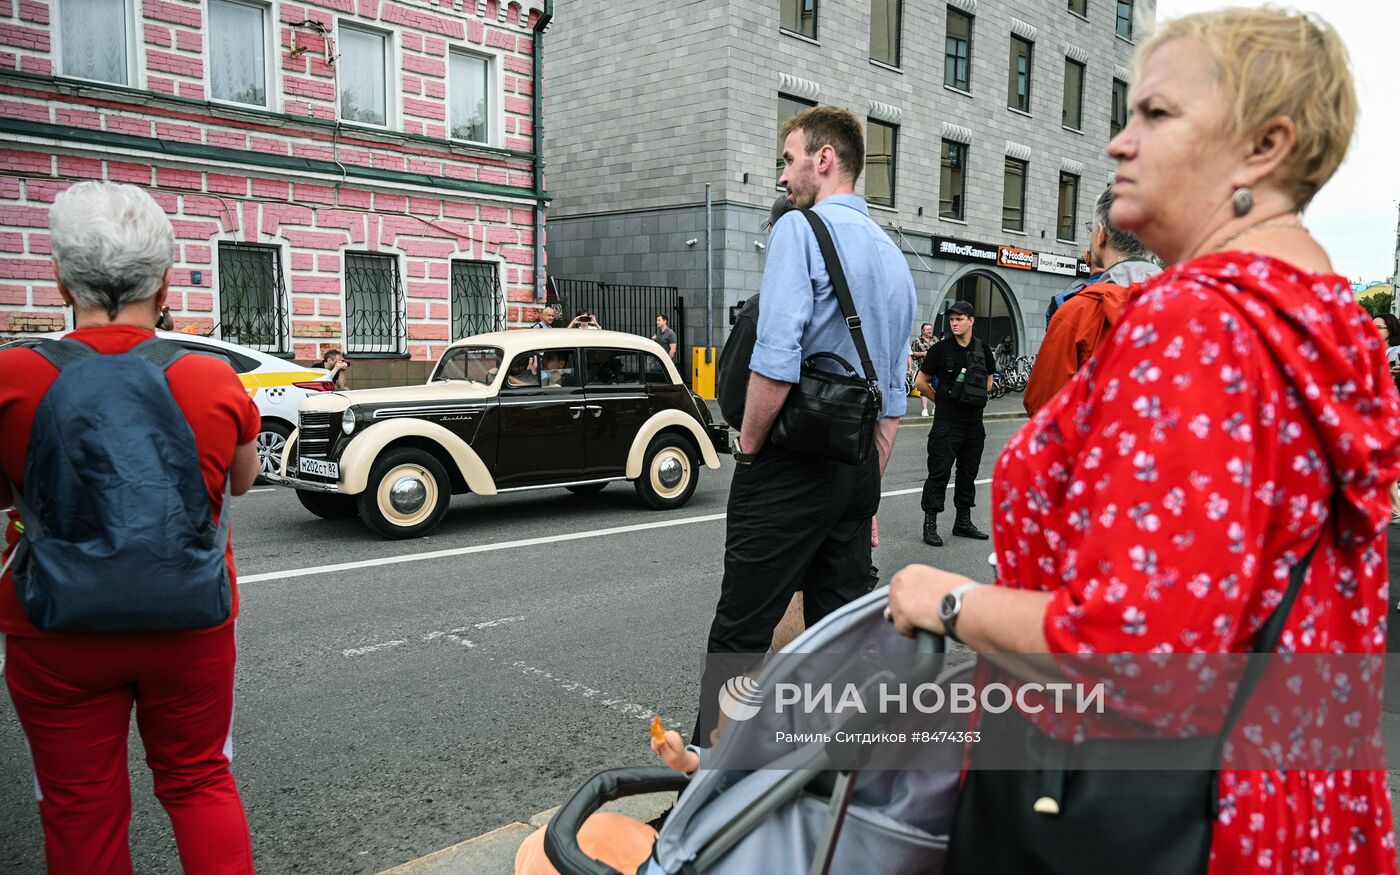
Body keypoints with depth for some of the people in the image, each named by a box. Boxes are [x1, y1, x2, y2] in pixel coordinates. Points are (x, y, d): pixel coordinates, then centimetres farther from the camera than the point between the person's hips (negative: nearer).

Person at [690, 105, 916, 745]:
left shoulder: (800, 229, -8)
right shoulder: (894, 256, 17)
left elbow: (776, 362, -22)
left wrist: (748, 447, -7)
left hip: (791, 462, -8)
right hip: (859, 464, 8)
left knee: (739, 634, -1)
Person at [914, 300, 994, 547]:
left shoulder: (983, 349, 5)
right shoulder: (941, 349, -7)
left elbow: (988, 382, 20)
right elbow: (920, 382, -2)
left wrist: (974, 397, 7)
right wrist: (942, 399, 5)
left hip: (974, 422, 5)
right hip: (946, 422, -5)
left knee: (968, 473, 12)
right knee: (939, 472, -4)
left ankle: (963, 522, 24)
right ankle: (930, 524, 3)